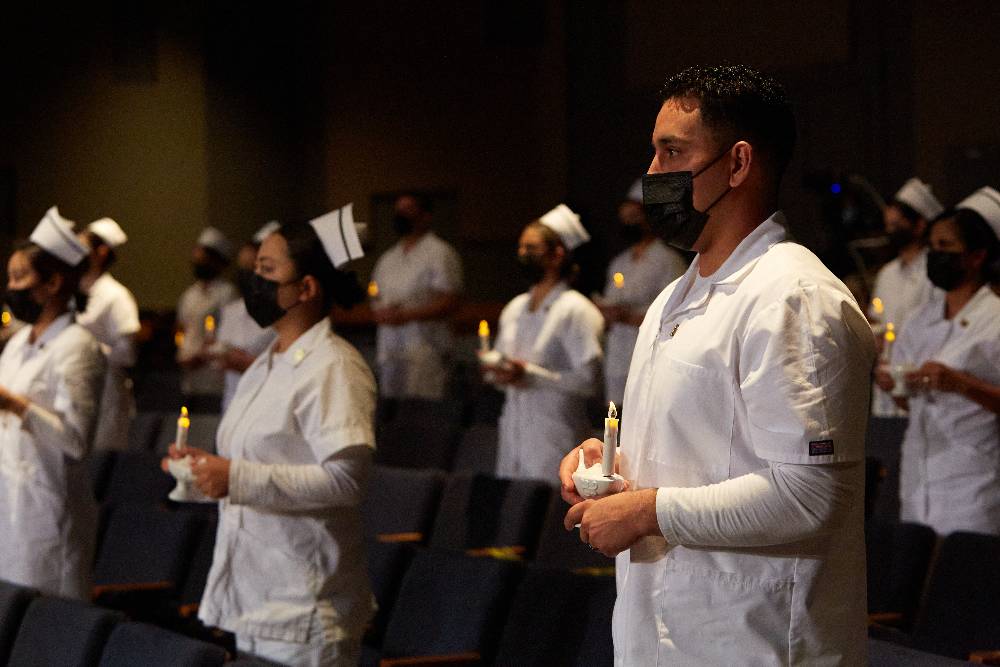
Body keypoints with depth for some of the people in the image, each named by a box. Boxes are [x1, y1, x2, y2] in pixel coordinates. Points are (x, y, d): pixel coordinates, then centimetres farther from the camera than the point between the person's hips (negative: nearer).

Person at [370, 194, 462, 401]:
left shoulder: (440, 253, -2)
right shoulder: (388, 258, 20)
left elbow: (450, 303, -9)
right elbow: (377, 301, 24)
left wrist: (405, 315, -17)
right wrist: (379, 312, -2)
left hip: (425, 353, -6)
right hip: (388, 352, 6)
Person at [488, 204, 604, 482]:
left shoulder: (575, 310, -6)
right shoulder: (514, 308, 16)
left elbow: (588, 380, -14)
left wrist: (528, 374, -19)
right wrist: (497, 373, 0)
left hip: (555, 436, -7)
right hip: (513, 428, 7)